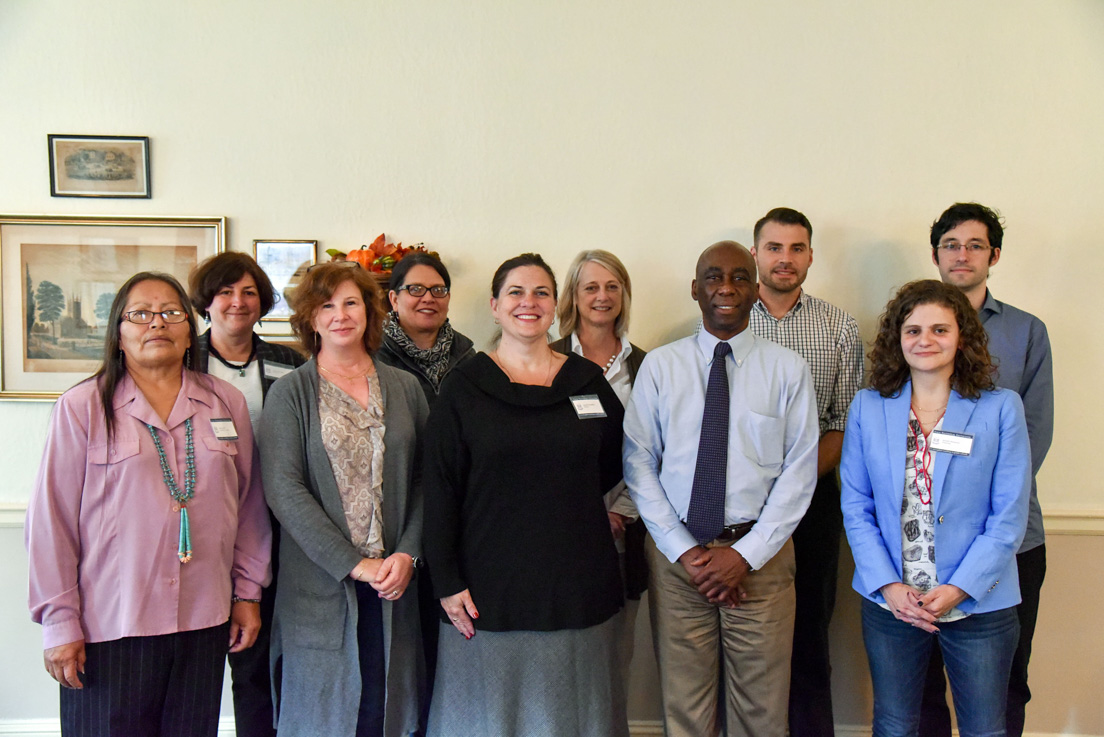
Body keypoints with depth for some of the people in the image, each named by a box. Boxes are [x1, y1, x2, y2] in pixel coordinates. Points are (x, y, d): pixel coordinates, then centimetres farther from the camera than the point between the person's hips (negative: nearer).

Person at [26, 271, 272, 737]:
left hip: (204, 622, 3)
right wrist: (59, 623, -3)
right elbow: (52, 520, -2)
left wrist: (248, 593, 9)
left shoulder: (228, 404, 7)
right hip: (109, 627, -2)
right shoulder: (82, 407, -2)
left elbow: (249, 506, 11)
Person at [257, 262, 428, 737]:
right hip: (319, 584, -2)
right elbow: (284, 490, -9)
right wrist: (354, 564, -14)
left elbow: (424, 479, 7)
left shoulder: (404, 388, 8)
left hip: (394, 584, 2)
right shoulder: (290, 393, 0)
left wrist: (407, 554, -8)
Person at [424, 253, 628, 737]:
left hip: (578, 584, 3)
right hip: (491, 589, -2)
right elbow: (440, 491, -4)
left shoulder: (588, 380, 5)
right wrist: (447, 582, -8)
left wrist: (574, 500, 6)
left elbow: (614, 462, 19)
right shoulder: (465, 387, -2)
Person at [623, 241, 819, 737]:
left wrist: (746, 554, -10)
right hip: (675, 552, 1)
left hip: (759, 554, 0)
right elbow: (638, 464, -1)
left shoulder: (788, 369, 1)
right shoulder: (659, 366, 2)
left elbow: (800, 470, -2)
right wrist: (685, 552, -8)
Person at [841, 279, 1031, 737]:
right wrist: (887, 585, -10)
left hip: (979, 602, -1)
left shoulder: (1001, 409, -4)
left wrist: (959, 588, -14)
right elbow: (856, 506, 0)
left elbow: (1009, 515, -6)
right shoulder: (867, 408, 1)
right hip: (889, 602, 2)